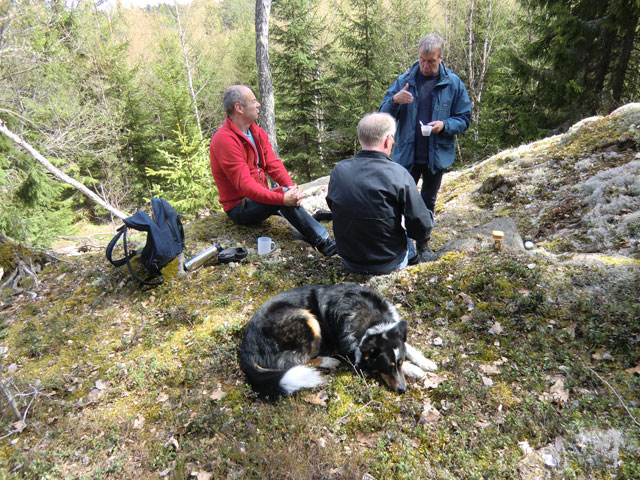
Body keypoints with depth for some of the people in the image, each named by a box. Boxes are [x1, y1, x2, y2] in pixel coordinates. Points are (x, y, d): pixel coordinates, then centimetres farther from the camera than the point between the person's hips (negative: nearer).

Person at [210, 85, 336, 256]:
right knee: (282, 192, -28)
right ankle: (323, 243, -26)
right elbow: (245, 185, -27)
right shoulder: (224, 140, -21)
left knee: (286, 191, -15)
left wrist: (291, 186, -20)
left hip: (258, 197, 9)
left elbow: (273, 164, 0)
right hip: (239, 208, -9)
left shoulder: (257, 132, 7)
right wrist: (282, 198, -36)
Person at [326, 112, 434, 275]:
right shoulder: (398, 174, -22)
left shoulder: (338, 170, -10)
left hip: (349, 261, 3)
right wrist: (429, 216, 4)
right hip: (388, 264, -3)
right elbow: (422, 230, -19)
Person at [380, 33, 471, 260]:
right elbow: (384, 115, 0)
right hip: (406, 155, 0)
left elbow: (464, 119, 1)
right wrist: (394, 100, -22)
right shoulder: (404, 80, 1)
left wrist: (444, 125, -20)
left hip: (437, 156, 0)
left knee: (428, 202, 14)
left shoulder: (453, 84, 0)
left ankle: (423, 244, 30)